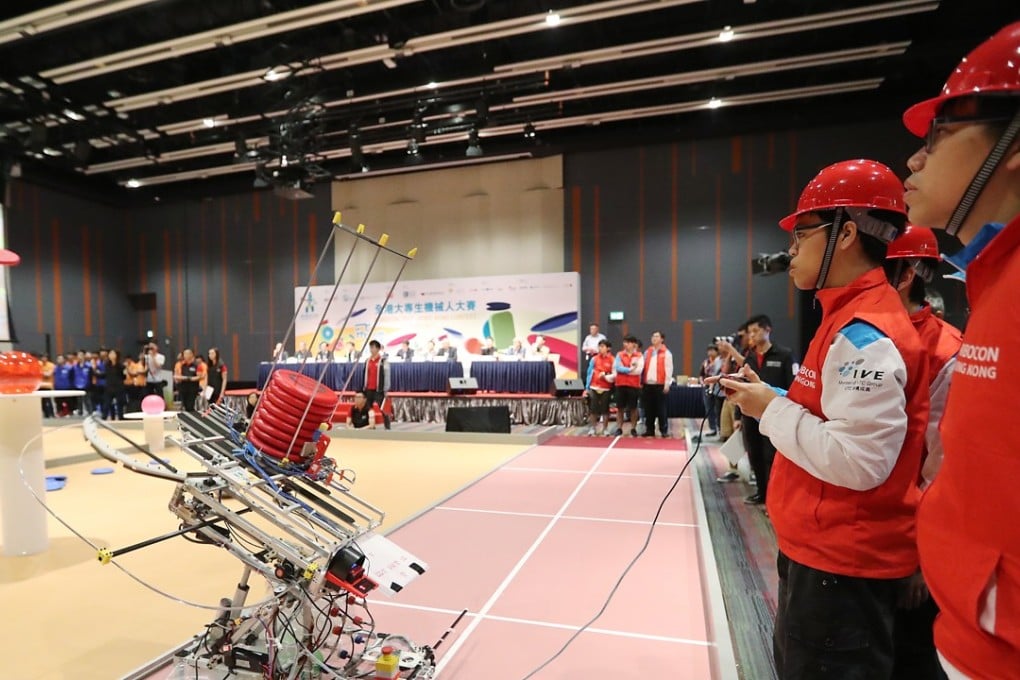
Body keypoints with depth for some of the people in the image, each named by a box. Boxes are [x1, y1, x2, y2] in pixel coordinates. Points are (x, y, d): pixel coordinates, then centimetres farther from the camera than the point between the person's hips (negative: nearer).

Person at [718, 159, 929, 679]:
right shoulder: (852, 319, 9)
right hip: (826, 548, 10)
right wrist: (770, 398, 3)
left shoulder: (864, 334, -23)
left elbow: (859, 461, -29)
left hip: (842, 562, -10)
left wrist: (771, 410, -19)